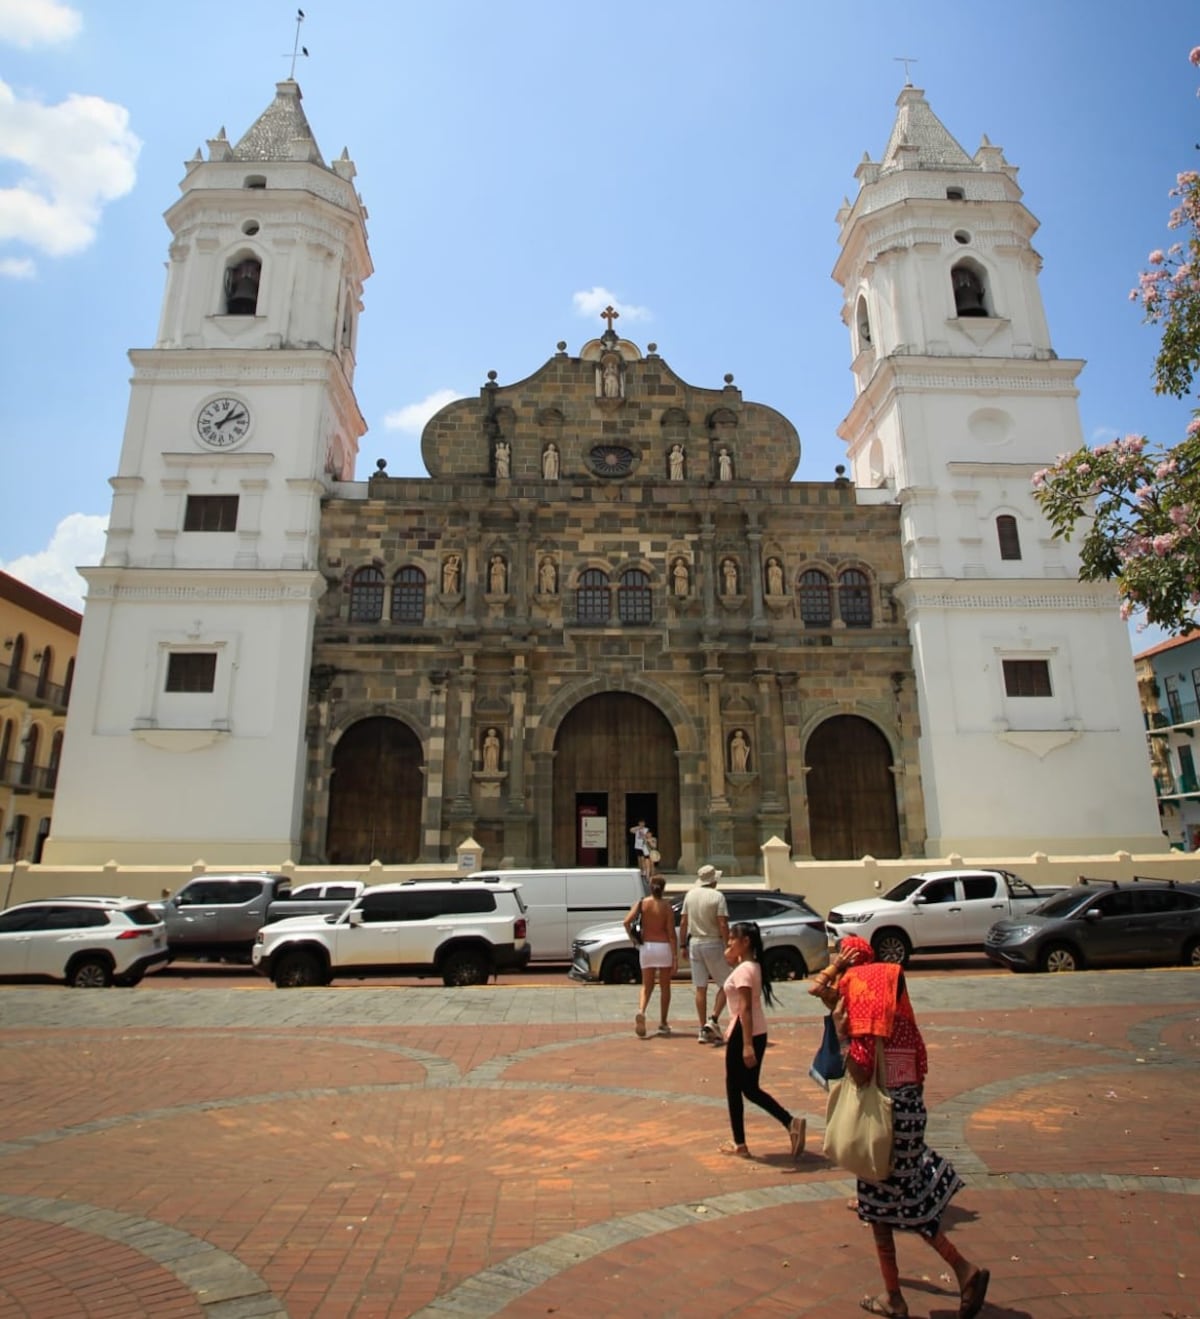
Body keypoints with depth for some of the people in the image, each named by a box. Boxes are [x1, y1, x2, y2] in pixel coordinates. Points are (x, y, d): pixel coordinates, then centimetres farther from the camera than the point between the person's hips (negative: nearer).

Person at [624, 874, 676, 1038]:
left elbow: (627, 922, -13)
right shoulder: (667, 907, -7)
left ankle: (641, 1012, -15)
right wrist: (675, 957, -7)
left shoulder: (642, 903, -1)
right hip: (664, 947, -2)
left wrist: (632, 938, 3)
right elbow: (671, 934, -9)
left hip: (647, 947, 2)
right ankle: (663, 1024, 20)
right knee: (664, 987, 14)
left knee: (646, 986, 12)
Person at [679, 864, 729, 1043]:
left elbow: (683, 923, 7)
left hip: (694, 943, 5)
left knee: (700, 988, 9)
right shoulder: (717, 896, -10)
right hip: (713, 944, -5)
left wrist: (683, 944, 14)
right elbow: (723, 925, -16)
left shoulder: (690, 895, 5)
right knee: (725, 984, 9)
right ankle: (713, 1020, -4)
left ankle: (703, 1030, 12)